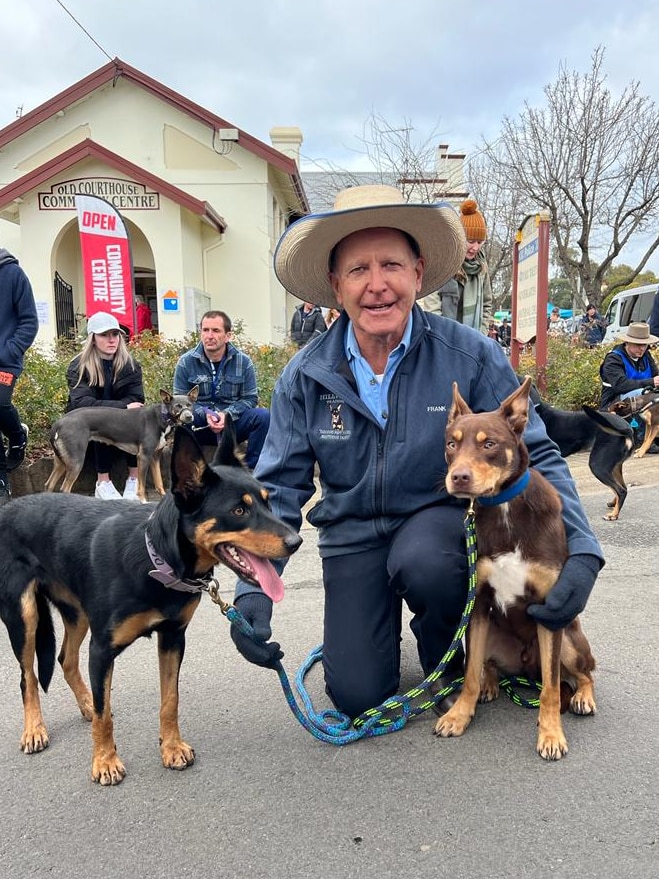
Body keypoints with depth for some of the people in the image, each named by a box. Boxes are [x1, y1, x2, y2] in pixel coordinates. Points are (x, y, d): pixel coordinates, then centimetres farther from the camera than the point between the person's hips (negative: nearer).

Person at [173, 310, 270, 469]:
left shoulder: (243, 361, -2)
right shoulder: (186, 362, -3)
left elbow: (250, 398, -1)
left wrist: (227, 414, -19)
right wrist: (205, 414, -20)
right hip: (199, 427, -1)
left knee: (263, 416, -26)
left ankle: (251, 470, -13)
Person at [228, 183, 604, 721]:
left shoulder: (471, 355, -14)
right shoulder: (304, 378, -9)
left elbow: (536, 456, -11)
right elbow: (279, 489, -6)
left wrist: (581, 553, -25)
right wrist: (253, 592, -17)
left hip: (439, 514, -1)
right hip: (353, 533, 2)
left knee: (423, 563, -36)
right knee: (357, 695, -9)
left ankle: (450, 666, 0)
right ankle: (360, 618, 28)